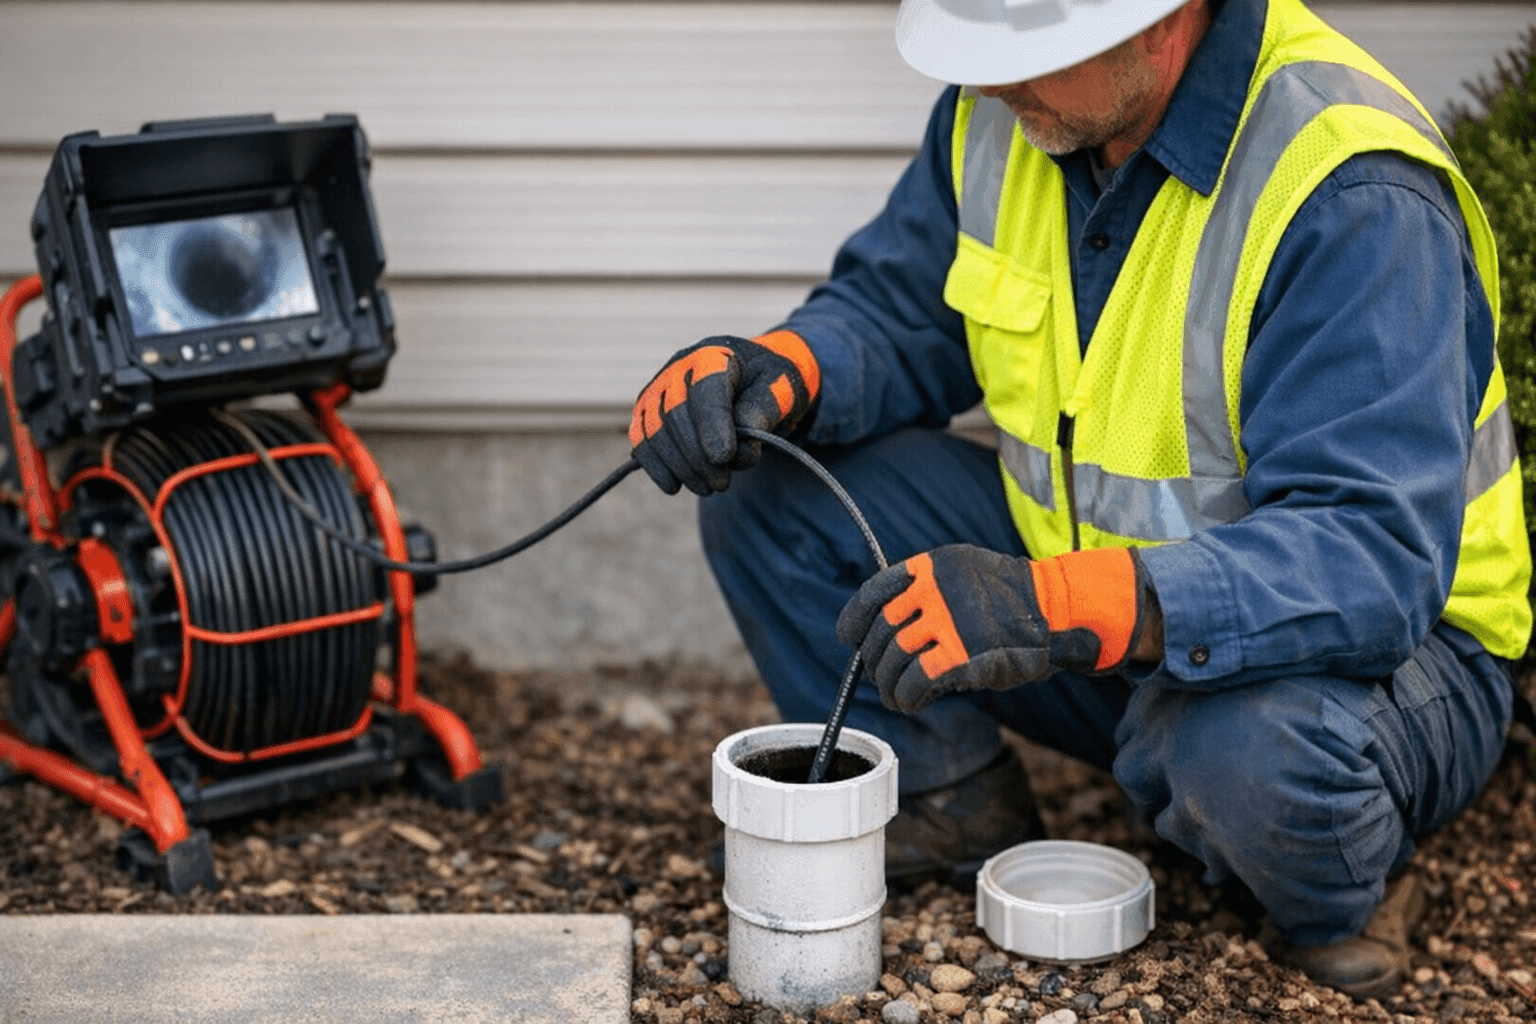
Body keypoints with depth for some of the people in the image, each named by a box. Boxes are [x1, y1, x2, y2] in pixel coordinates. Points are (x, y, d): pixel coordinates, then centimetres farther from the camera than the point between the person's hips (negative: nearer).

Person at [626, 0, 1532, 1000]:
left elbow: (1374, 561, -37)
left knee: (1262, 747, -41)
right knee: (766, 486, -6)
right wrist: (776, 368, -19)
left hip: (1378, 643, -6)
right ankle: (953, 804, 13)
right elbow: (892, 315, 6)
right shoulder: (1005, 109, -8)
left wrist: (1055, 607, -49)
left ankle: (1342, 899, -3)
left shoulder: (1354, 199, -30)